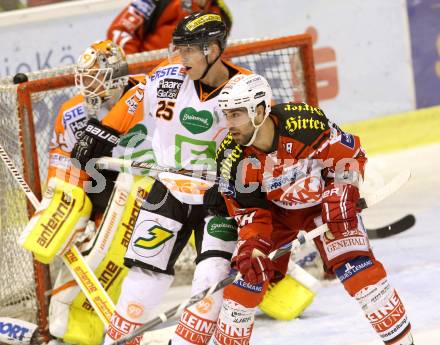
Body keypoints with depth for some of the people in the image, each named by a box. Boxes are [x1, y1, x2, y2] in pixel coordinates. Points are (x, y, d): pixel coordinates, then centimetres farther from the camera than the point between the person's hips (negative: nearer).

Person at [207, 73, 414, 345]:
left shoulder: (304, 122, -33)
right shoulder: (231, 157, -22)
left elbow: (351, 155, -18)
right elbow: (249, 211, -12)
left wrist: (341, 196, -26)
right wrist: (251, 247, -27)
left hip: (325, 200, -3)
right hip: (274, 209, 3)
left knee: (356, 265, -17)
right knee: (248, 272, -7)